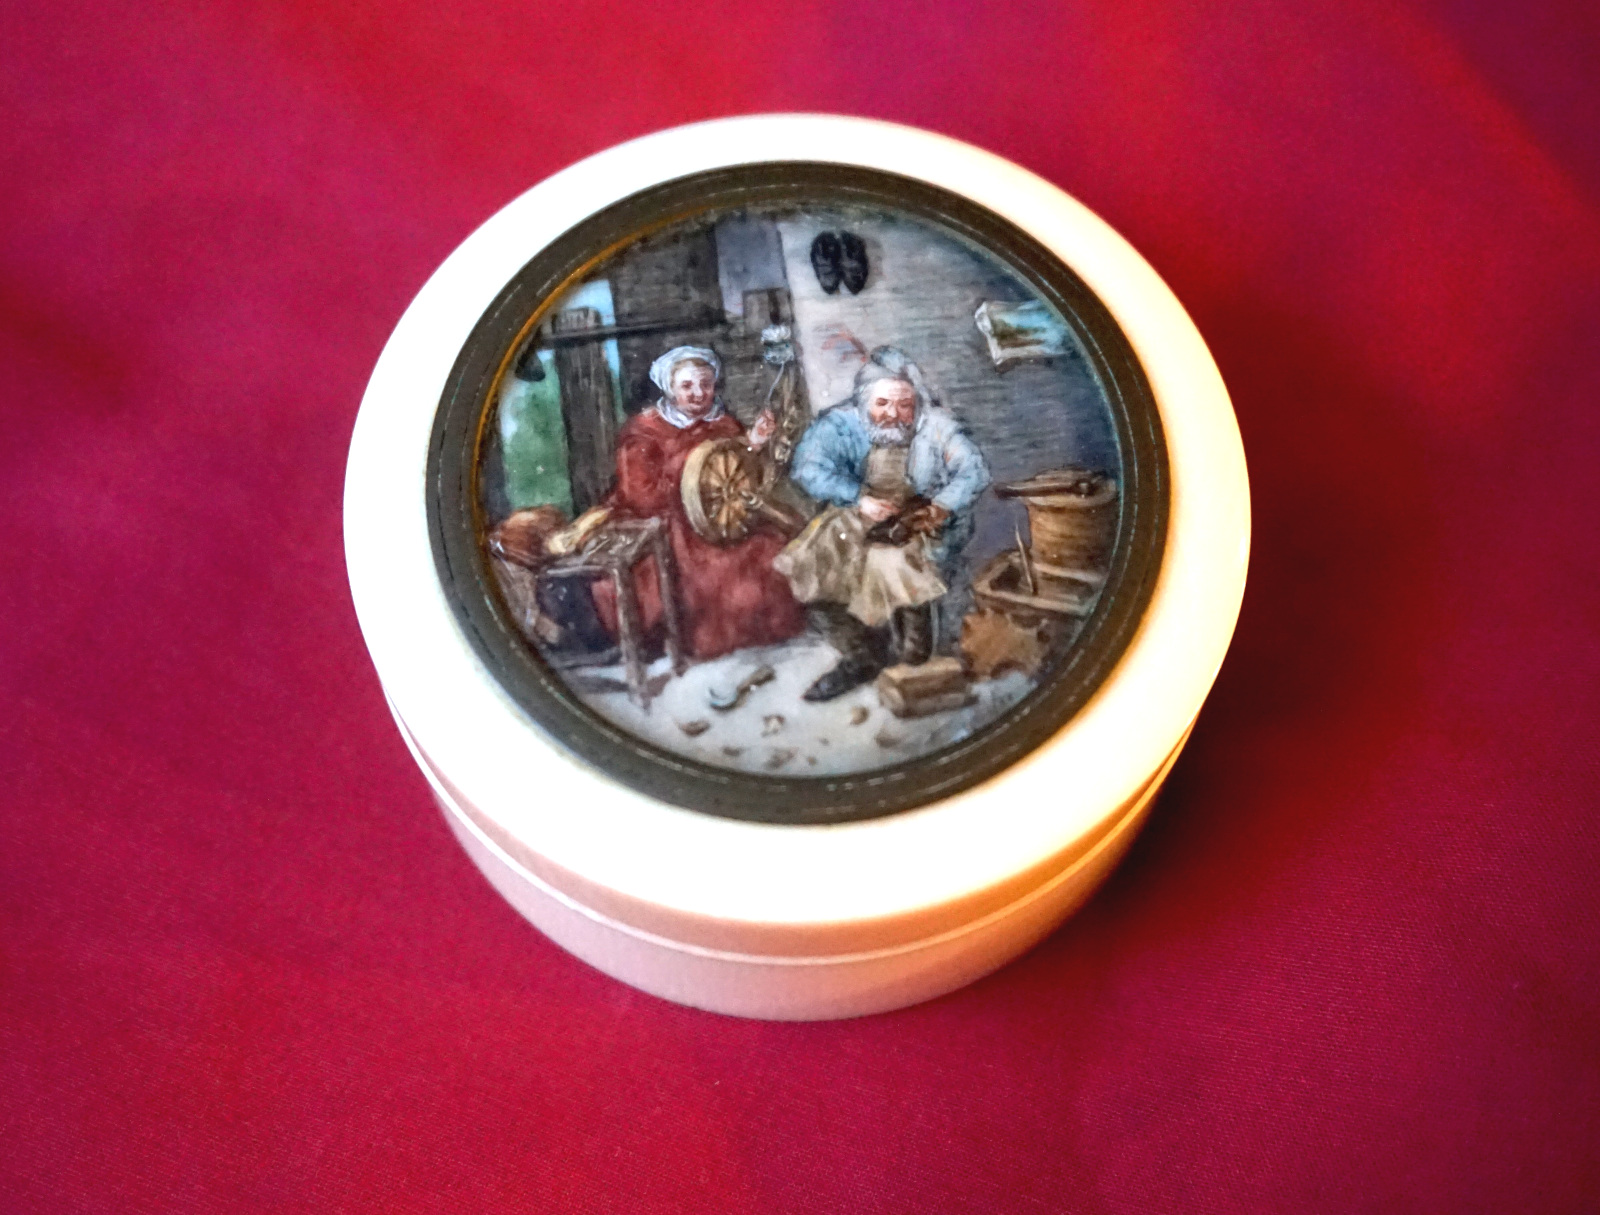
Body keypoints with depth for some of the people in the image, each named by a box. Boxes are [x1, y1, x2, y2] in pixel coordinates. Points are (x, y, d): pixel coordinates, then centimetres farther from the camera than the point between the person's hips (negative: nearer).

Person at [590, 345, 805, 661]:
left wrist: (753, 446, -11)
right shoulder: (643, 432, -3)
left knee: (763, 550, -19)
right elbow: (644, 499, -13)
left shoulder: (725, 425, 8)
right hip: (658, 526, -4)